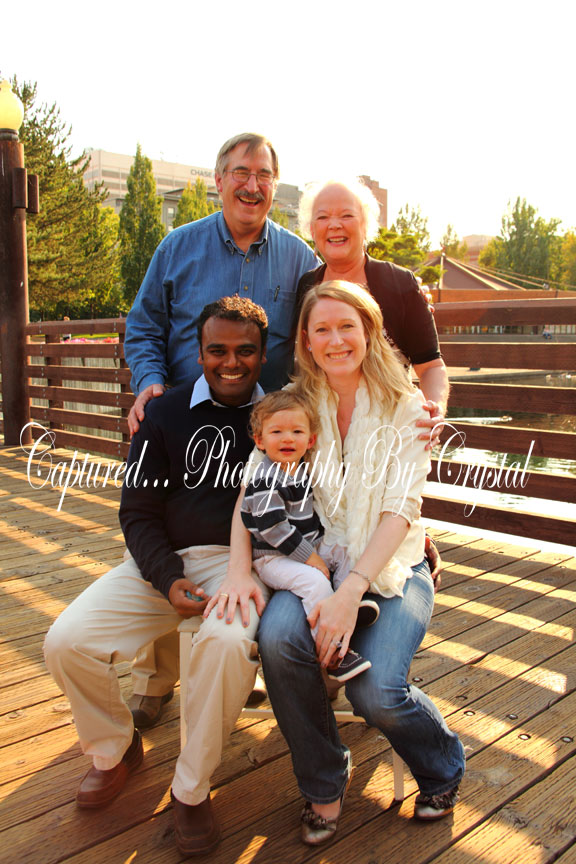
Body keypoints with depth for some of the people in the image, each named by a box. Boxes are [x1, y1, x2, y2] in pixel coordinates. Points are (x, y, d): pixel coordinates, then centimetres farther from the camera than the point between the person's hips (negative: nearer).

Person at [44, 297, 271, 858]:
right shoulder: (166, 414, 8)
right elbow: (138, 512, 5)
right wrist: (167, 581, -10)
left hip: (241, 559, -2)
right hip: (164, 562, 3)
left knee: (227, 642, -34)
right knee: (66, 642, -15)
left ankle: (191, 790, -8)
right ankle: (115, 748, 16)